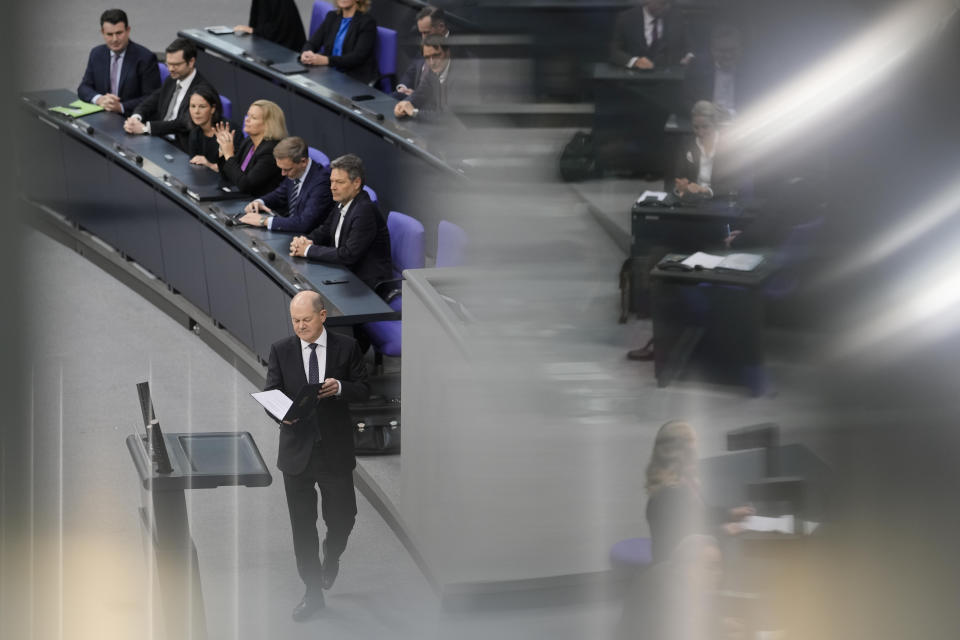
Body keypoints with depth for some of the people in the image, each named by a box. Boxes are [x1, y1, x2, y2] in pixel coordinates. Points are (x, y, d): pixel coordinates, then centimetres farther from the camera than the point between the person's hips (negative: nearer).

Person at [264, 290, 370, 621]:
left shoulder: (346, 347, -2)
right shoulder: (281, 350, 0)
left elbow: (363, 390, 1)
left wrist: (340, 388, -20)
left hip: (335, 449, 0)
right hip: (297, 449, 0)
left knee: (342, 517, 7)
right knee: (302, 525, 4)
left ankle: (331, 555, 42)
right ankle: (313, 592, 15)